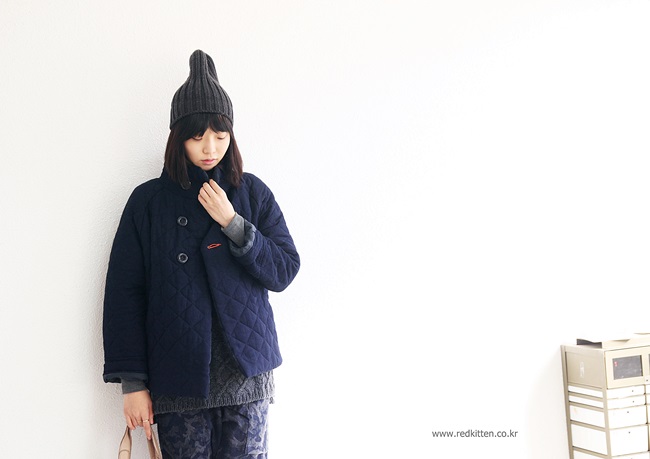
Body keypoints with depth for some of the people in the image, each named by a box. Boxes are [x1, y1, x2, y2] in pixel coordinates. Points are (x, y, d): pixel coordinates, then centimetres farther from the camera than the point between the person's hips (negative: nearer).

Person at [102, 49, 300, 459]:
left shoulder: (253, 193, 7)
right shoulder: (149, 201, 3)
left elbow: (284, 272, 3)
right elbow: (124, 293, 1)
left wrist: (232, 222, -10)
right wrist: (132, 381, -3)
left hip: (245, 369, 1)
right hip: (177, 375, -1)